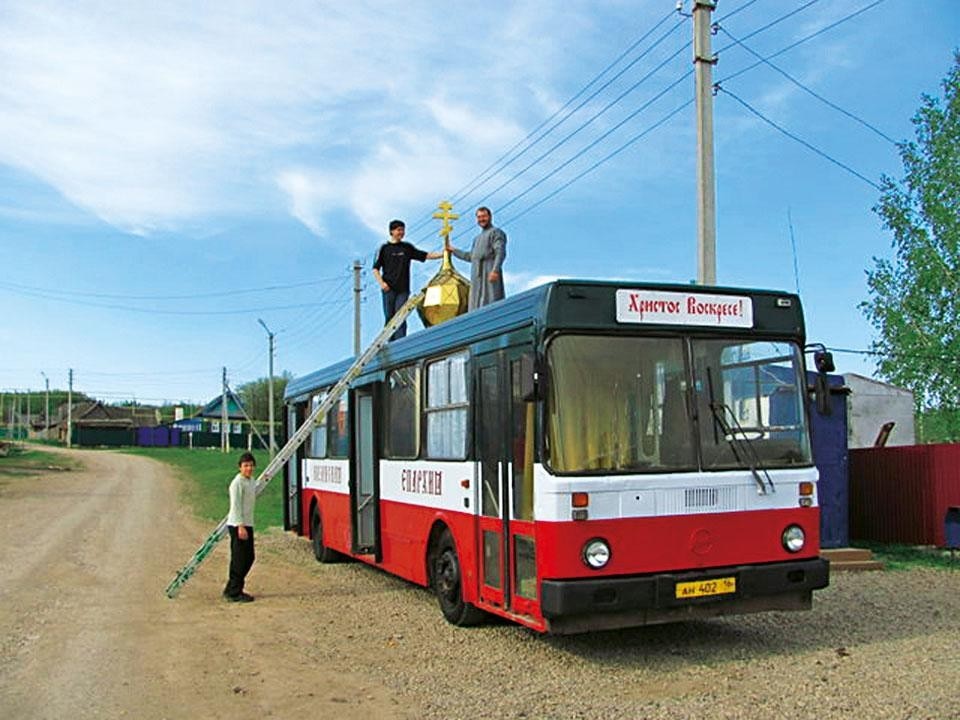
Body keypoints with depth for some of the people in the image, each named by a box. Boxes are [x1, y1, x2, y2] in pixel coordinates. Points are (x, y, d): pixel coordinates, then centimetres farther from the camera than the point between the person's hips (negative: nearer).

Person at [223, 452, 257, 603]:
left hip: (247, 524, 10)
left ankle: (231, 589, 24)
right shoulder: (237, 483, -15)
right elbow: (235, 506, -20)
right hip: (238, 525, -10)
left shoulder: (251, 481, 13)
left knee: (249, 558, 14)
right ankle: (234, 593, 3)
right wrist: (241, 526, -23)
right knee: (239, 559, -5)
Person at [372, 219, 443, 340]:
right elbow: (375, 268, 4)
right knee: (389, 317, 1)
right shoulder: (384, 248, 4)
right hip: (388, 289, -1)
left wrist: (443, 254, 1)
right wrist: (381, 282, -10)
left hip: (403, 289, 2)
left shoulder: (407, 248, 12)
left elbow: (425, 256, 12)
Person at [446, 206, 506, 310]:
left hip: (490, 274, -8)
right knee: (476, 305, 0)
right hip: (477, 276, 8)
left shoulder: (496, 232, 4)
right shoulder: (477, 238, 29)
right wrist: (453, 250, 37)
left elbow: (500, 252, -11)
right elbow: (470, 256, 33)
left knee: (491, 303, -17)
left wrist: (495, 270, -25)